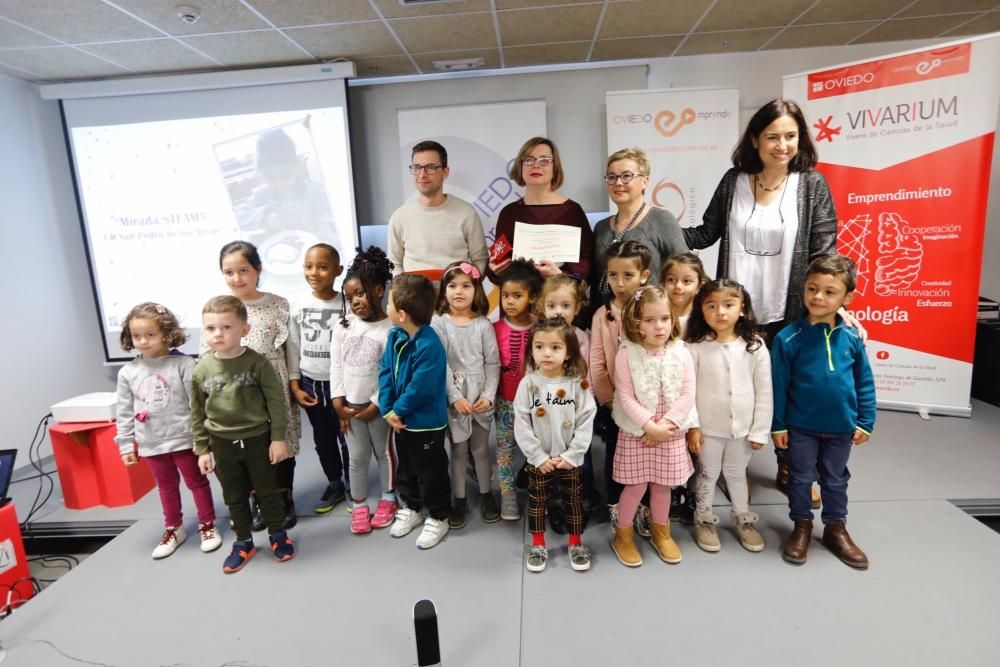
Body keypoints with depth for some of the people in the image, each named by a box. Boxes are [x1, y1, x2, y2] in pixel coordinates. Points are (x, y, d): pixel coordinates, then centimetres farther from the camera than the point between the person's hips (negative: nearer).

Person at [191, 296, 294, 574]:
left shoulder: (257, 363, -15)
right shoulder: (201, 370, -5)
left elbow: (276, 402, -11)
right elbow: (197, 413, 4)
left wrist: (278, 438, -11)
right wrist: (202, 449, 4)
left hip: (257, 439, -3)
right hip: (222, 444, 3)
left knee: (268, 491, 12)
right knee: (234, 497, 17)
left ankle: (278, 535, 32)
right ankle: (243, 542, 35)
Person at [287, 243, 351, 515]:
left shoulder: (346, 305, -11)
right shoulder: (299, 307, -1)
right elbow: (293, 350, 4)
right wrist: (295, 387, 2)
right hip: (310, 384, 4)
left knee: (347, 437, 8)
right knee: (323, 439, 17)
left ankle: (352, 486, 28)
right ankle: (334, 484, 35)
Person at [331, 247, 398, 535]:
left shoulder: (391, 329, -14)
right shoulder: (343, 327, -2)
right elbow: (336, 365, 0)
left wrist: (374, 406, -13)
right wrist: (339, 403, -3)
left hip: (378, 405, -3)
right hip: (350, 405, 3)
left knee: (385, 452, 14)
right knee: (357, 457, 13)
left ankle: (388, 499, 33)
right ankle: (359, 505, 29)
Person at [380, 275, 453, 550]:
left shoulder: (429, 346, -29)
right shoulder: (394, 336, -3)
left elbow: (420, 388, -28)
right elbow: (385, 373, -1)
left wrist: (397, 411, -15)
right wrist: (387, 409, -11)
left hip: (427, 423, -8)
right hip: (401, 420, 8)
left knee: (431, 473, 11)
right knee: (405, 469, 25)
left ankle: (438, 518, 32)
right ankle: (412, 508, 47)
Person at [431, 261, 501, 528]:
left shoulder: (483, 325, -1)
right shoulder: (438, 323, -5)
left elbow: (493, 363, -2)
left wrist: (488, 395, -12)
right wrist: (455, 396, -16)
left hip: (481, 397, 1)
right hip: (452, 398, -1)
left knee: (481, 448, 13)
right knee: (458, 449, 11)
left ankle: (486, 495, 31)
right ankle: (459, 499, 27)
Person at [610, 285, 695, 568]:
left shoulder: (681, 354, -4)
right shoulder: (627, 355, -12)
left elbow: (687, 396, -6)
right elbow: (626, 398, -14)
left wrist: (665, 424, -16)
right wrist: (650, 426, -20)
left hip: (670, 432, 3)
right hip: (636, 432, -2)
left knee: (662, 484, 15)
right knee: (636, 485, 5)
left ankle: (661, 532, 39)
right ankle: (623, 536, 26)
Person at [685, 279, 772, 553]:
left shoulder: (755, 346, -7)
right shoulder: (695, 347, -13)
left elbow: (764, 392, -3)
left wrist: (759, 430, -3)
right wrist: (691, 426, -10)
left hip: (742, 428, 2)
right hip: (708, 428, -2)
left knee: (737, 474, 21)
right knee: (707, 475, 15)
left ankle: (743, 519, 42)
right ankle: (704, 520, 35)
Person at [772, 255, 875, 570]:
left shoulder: (852, 337, -7)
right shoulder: (789, 337, -14)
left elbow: (865, 383, 3)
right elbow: (778, 386, -9)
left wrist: (865, 422, 3)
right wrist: (778, 425, -6)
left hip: (841, 427, 2)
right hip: (801, 426, -2)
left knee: (836, 480, 20)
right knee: (801, 479, 14)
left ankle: (836, 528, 39)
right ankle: (802, 526, 33)